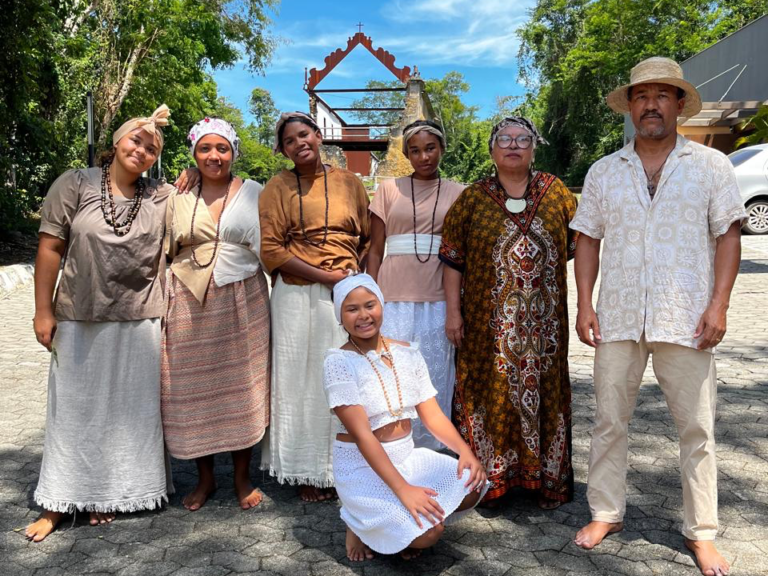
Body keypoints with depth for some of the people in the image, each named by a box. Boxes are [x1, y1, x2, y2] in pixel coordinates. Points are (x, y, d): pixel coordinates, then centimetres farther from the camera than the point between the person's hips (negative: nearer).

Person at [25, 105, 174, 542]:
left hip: (139, 322, 1)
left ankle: (108, 495, 28)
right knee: (74, 409, 9)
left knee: (127, 409, 9)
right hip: (78, 320, -1)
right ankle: (57, 504, 24)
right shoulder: (75, 184, -1)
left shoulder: (164, 198, 4)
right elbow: (51, 248, -1)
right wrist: (43, 311, -5)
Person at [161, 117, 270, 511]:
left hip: (241, 302, -1)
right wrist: (162, 302, 4)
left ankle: (242, 477, 21)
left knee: (242, 389, 5)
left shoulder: (253, 193, 3)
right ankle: (204, 477, 24)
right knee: (193, 389, 6)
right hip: (189, 304, 2)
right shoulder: (178, 197, 7)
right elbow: (165, 252, 11)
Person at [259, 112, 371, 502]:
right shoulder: (278, 188, 1)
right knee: (303, 382, 5)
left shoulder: (348, 183, 10)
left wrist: (357, 274, -4)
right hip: (298, 296, -2)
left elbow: (368, 237, 15)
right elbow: (271, 250, -7)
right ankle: (308, 473, 19)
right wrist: (327, 276, -13)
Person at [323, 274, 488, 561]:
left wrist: (464, 450, -18)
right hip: (362, 469, -6)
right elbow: (361, 433, -22)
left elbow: (432, 415, 1)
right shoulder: (339, 362, -15)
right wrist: (403, 489, -30)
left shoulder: (407, 353, 2)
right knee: (428, 533, -23)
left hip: (407, 457, 6)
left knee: (473, 486, -15)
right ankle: (359, 523, 8)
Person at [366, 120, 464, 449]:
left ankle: (427, 447, 21)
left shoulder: (458, 193, 8)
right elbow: (375, 250, 7)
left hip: (438, 300, 1)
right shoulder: (389, 189, 8)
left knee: (434, 376, 5)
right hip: (394, 298, 0)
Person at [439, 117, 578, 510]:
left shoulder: (556, 193, 7)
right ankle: (489, 478, 17)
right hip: (488, 322, -1)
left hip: (544, 321, 1)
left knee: (543, 393, 8)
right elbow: (452, 259, 3)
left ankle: (548, 478, 23)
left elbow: (580, 245, 10)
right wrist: (453, 311, -2)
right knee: (491, 393, 3)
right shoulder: (473, 198, 3)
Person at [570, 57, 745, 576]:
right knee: (609, 421, 9)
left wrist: (718, 305, -9)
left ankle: (701, 531, 22)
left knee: (697, 428, 6)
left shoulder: (711, 165, 4)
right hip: (618, 319, 2)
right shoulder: (604, 172, 10)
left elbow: (728, 236, 1)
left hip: (685, 320, -1)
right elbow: (588, 240, 9)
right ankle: (606, 512, 25)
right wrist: (584, 304, 0)